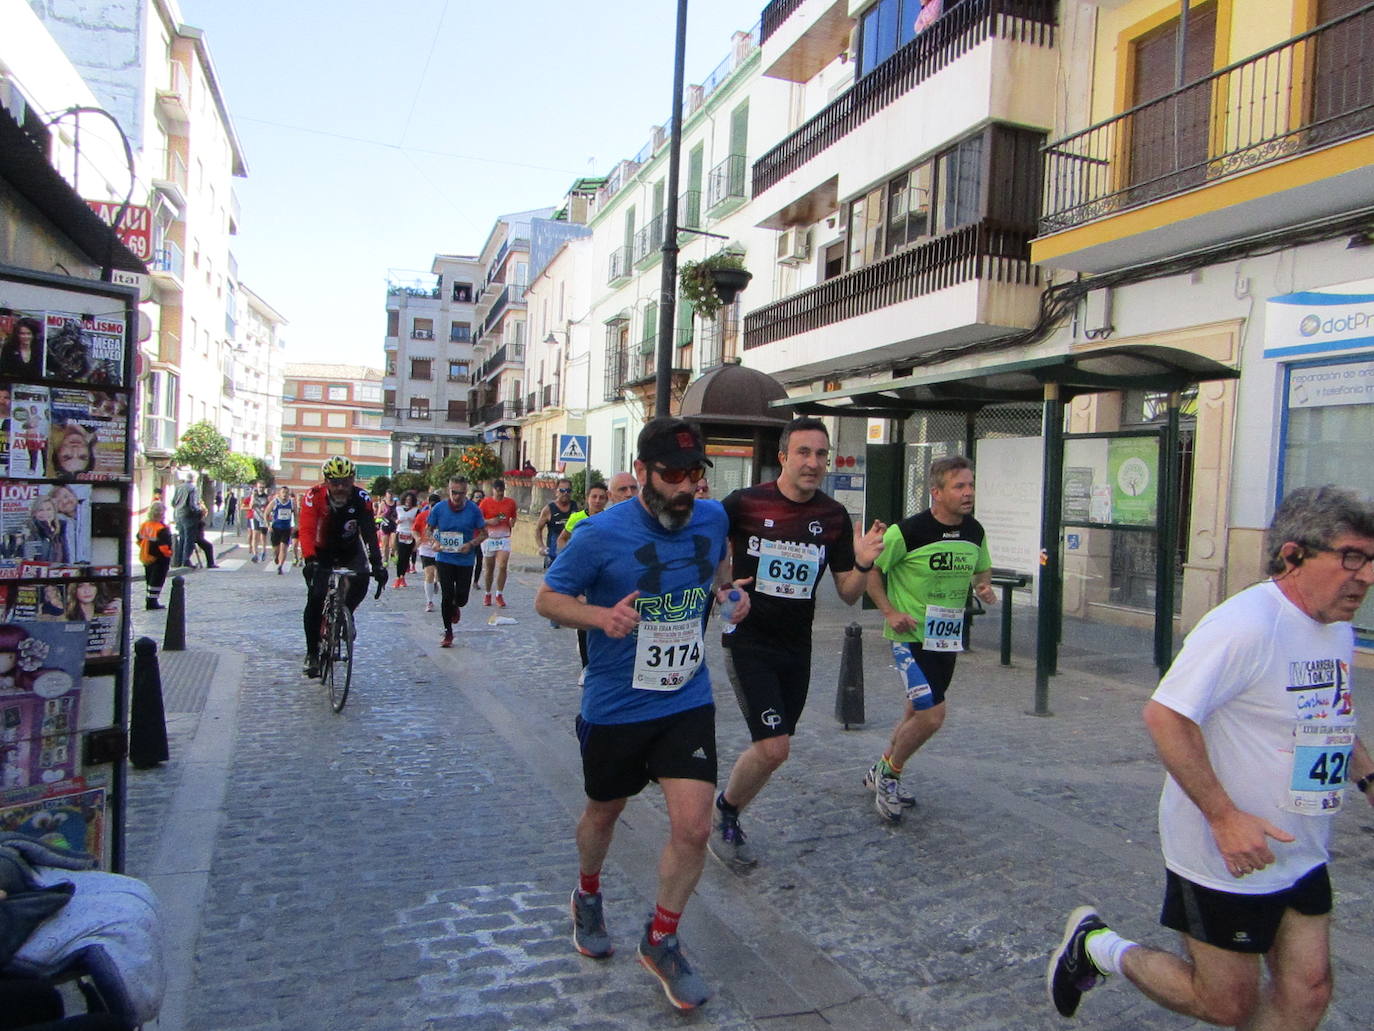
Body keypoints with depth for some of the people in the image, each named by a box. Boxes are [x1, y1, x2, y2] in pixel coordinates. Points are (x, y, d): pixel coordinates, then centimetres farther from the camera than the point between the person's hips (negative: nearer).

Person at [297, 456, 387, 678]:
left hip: (350, 551, 1)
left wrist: (377, 564, -38)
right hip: (321, 552, -1)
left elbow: (369, 533, -27)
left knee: (361, 581, -24)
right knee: (316, 598, -15)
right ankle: (312, 652, -1)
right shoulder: (314, 497, -25)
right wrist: (310, 560, -50)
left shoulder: (361, 499, -22)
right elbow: (306, 531, -35)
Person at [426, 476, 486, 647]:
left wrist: (471, 544, -16)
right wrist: (434, 542, -12)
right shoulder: (439, 508, -4)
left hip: (465, 560, 0)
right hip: (444, 558, 0)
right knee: (447, 596, -3)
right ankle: (447, 632, 13)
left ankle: (455, 608, 40)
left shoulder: (474, 510, -6)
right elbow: (429, 529, 8)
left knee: (462, 597, 0)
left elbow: (484, 533, 1)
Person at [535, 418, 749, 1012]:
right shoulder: (602, 534, -18)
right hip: (615, 707, -2)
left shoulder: (713, 519, -3)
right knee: (604, 813, 19)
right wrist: (600, 616, -26)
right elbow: (547, 597, -10)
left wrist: (730, 595, 6)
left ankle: (661, 941, 21)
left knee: (693, 827, -5)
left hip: (688, 703, 3)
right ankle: (588, 898, 52)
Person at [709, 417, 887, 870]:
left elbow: (848, 594, 4)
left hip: (797, 646, 5)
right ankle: (723, 813, 14)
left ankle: (729, 818, 37)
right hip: (748, 640, -5)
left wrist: (863, 564, -16)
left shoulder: (834, 517, 0)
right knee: (774, 748, -14)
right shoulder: (744, 504, -12)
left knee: (772, 748, 12)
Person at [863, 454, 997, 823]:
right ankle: (888, 775, 11)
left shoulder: (975, 531, 1)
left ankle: (880, 773, 38)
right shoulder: (908, 531, -19)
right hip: (911, 636, -7)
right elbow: (871, 570, -11)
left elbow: (983, 568, 20)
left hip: (948, 637, 7)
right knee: (932, 715, -15)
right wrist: (889, 612, -19)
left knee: (917, 711, 17)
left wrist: (984, 587, -2)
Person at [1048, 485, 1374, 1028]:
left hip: (1302, 856, 9)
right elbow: (1164, 715, -28)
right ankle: (1095, 947, 25)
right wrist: (1224, 816, -29)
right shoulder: (1245, 625, -25)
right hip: (1226, 858, -8)